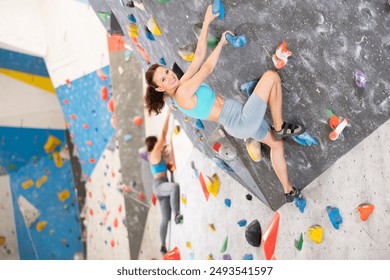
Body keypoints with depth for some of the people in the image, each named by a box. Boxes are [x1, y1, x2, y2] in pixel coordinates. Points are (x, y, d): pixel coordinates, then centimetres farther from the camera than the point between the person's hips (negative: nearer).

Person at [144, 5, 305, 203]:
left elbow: (199, 55, 4)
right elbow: (207, 68, -11)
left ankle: (289, 191, 37)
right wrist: (221, 43, 1)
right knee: (272, 76, -8)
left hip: (238, 123, 10)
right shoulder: (182, 93, -21)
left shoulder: (182, 84, 6)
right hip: (243, 122, -10)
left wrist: (206, 22, 1)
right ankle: (280, 127, 4)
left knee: (276, 143, 25)